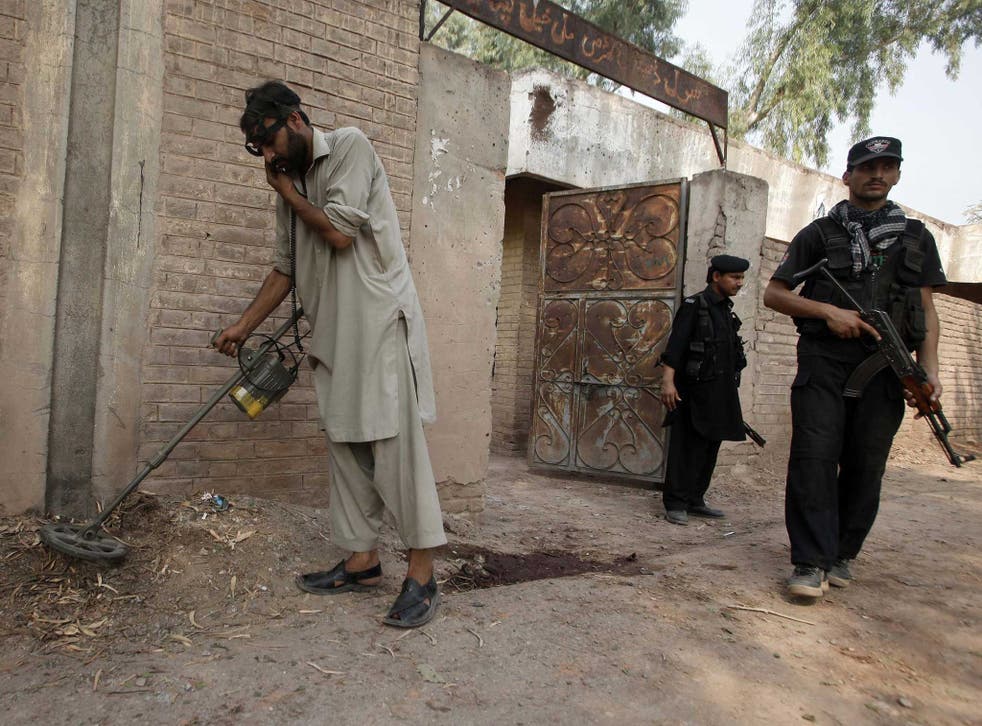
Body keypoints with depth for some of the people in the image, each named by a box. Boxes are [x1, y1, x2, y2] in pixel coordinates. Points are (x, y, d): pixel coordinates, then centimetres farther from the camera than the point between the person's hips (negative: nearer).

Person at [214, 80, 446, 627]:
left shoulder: (350, 146, -3)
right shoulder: (292, 181, 19)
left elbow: (340, 233, -15)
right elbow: (287, 268, 24)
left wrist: (288, 192, 0)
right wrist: (244, 326, 23)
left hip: (379, 320, -8)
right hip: (334, 332, 8)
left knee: (394, 439, -11)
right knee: (346, 443, 7)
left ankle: (422, 574, -6)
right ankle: (363, 560, 16)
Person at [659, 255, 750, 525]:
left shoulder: (726, 310, 18)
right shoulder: (694, 306, -6)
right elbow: (675, 346, -15)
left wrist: (731, 391, 23)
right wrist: (668, 381, -25)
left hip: (721, 395, 8)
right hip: (695, 393, -8)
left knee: (709, 449, 11)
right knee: (687, 449, -6)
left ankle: (695, 500, 20)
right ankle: (676, 504, 0)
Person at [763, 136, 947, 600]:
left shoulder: (917, 237, 18)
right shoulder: (819, 234, 10)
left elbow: (927, 310, 15)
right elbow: (773, 294, 6)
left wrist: (929, 367, 0)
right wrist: (828, 311, -8)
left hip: (885, 365, 3)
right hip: (825, 360, -2)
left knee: (866, 466, 3)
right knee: (814, 456, -11)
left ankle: (842, 556, 16)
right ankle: (812, 563, -8)